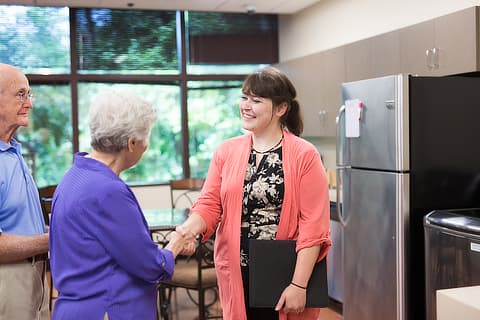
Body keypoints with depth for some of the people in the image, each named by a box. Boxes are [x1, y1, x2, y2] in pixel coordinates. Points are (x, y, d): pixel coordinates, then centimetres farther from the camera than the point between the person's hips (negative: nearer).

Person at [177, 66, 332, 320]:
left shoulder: (304, 155, -7)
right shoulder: (226, 151, 5)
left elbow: (313, 226, -10)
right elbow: (209, 203, 2)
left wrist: (299, 284, -13)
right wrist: (191, 227, -20)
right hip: (238, 276, 3)